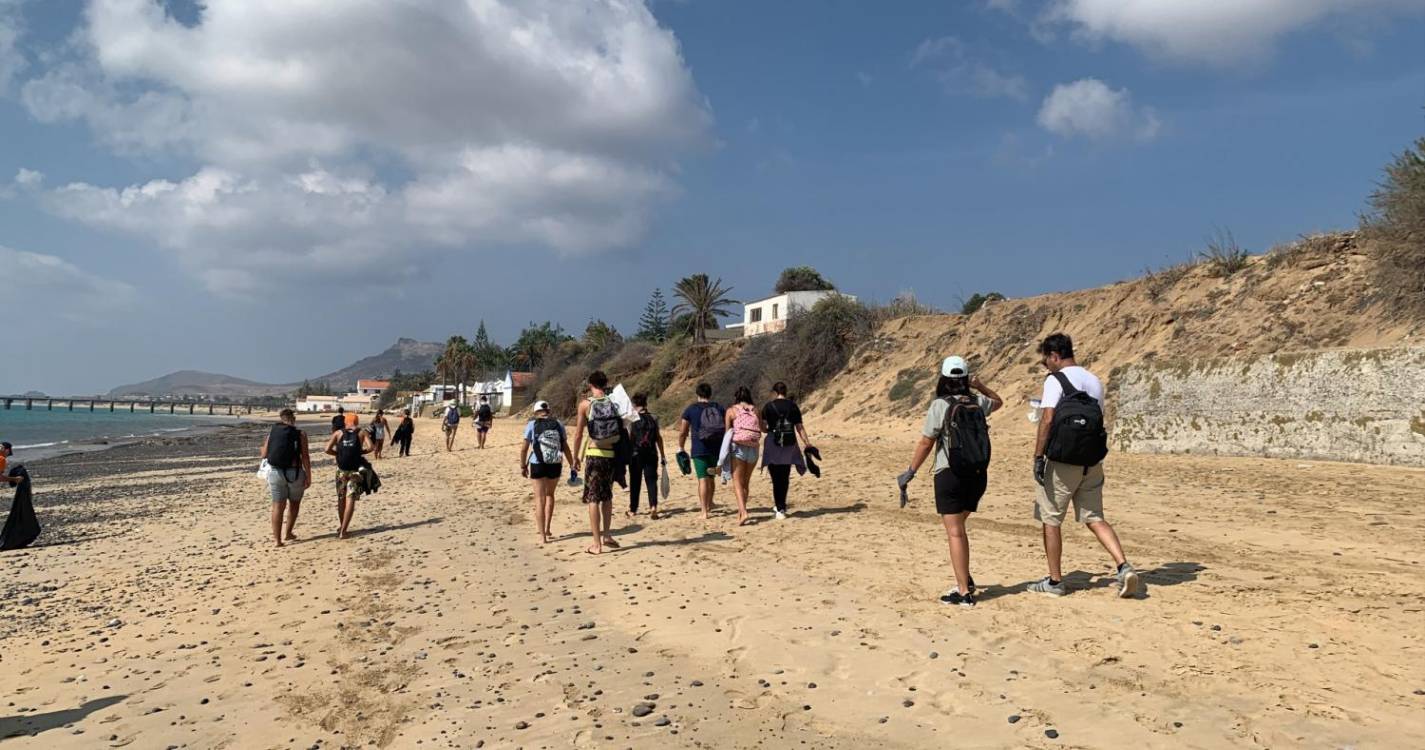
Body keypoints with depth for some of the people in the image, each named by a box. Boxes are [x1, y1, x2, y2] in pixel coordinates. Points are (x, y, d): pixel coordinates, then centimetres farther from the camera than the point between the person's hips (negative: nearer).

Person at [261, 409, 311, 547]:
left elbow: (264, 455, 8)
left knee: (278, 506, 6)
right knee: (294, 503, 18)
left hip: (275, 472, 2)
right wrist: (308, 477, -3)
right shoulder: (300, 434, -3)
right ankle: (288, 534, 21)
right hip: (294, 472, -2)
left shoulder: (272, 433, 5)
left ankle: (277, 539, 4)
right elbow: (305, 457, -7)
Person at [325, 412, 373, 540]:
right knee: (351, 499, -3)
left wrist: (339, 453, 11)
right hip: (355, 470, -2)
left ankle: (342, 527, 30)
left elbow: (327, 449, -6)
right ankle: (343, 531, -12)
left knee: (341, 498, 17)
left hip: (341, 469, 2)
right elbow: (370, 447, -11)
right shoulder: (361, 433, 3)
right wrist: (360, 452, 7)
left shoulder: (338, 433, 5)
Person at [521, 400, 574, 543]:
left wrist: (523, 466, 7)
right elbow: (566, 447, 1)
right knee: (550, 495, 24)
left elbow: (524, 448, -4)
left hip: (537, 465, -2)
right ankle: (547, 528, 26)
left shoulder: (532, 425, -3)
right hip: (555, 466, 2)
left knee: (540, 499, 5)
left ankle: (542, 535, 2)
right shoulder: (558, 424, 2)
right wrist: (572, 465, 8)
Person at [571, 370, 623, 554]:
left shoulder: (585, 404, -4)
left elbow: (578, 434, -3)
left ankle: (597, 544, 2)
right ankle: (606, 535, 22)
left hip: (594, 455, -3)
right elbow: (622, 428, 7)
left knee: (593, 498, 2)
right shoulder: (614, 402, 4)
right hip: (612, 455, 3)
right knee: (607, 496, 21)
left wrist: (575, 457, 8)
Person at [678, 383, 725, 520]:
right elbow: (727, 429, 7)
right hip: (716, 450, 3)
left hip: (699, 450, -3)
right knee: (711, 478, 18)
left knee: (703, 479, -4)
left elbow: (683, 432, 0)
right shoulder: (719, 408, 7)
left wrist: (681, 448, 12)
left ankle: (705, 512, -10)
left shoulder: (691, 409, -1)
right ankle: (709, 507, 31)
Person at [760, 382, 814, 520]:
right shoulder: (793, 406, 5)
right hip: (789, 445, 2)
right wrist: (808, 444, 7)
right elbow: (800, 427, 2)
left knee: (776, 478, 1)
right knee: (785, 477, 15)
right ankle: (780, 505, 25)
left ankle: (780, 509, -4)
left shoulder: (768, 406, -1)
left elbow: (762, 427, -5)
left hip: (773, 444, -2)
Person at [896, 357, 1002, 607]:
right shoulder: (978, 402, 6)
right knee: (958, 527, 22)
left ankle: (964, 592, -3)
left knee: (955, 532, -3)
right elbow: (998, 401, 31)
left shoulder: (940, 405, -9)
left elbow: (925, 443, -10)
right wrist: (981, 387, 18)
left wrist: (910, 473, -2)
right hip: (978, 475, 6)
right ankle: (965, 580, 22)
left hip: (950, 475, -6)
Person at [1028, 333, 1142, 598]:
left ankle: (1055, 581, 12)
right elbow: (1098, 421, 17)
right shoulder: (1095, 381, 13)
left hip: (1061, 462, -6)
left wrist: (1038, 458, -17)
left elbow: (1047, 419, -18)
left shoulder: (1055, 380, -8)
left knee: (1051, 520, 6)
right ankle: (1124, 568, -4)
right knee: (1094, 518, 13)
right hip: (1092, 462, 6)